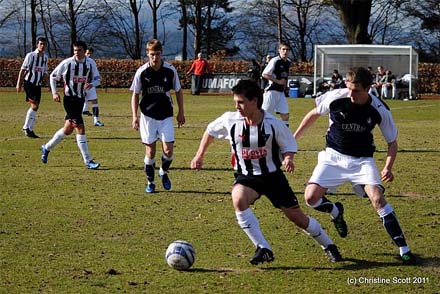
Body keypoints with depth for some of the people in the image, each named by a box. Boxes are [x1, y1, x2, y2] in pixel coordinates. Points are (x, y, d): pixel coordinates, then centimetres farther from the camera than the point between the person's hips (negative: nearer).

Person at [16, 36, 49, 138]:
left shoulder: (45, 57, 8)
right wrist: (19, 84, -8)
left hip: (38, 85, 6)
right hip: (29, 83, -6)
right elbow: (22, 70, -6)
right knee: (34, 106, -16)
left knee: (35, 107, 6)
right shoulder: (31, 55, -9)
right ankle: (26, 128, -8)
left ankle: (29, 129, 14)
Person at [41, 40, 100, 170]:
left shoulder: (90, 63, -1)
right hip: (69, 99, -6)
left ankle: (47, 148, 37)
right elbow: (53, 76, 2)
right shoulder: (67, 63, -11)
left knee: (68, 129, 15)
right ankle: (88, 161, -11)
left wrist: (92, 84, -17)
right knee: (80, 128, -13)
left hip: (81, 99, 6)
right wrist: (54, 92, -7)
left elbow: (97, 79, 6)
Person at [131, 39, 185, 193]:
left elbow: (178, 91, 7)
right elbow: (135, 95, 1)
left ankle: (164, 172, 24)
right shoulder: (142, 72, -8)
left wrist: (181, 112, 7)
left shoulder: (170, 70, -6)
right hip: (148, 116, -1)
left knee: (168, 150, -6)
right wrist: (134, 116, -6)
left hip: (166, 115, 1)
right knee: (150, 150, 2)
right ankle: (150, 182, 18)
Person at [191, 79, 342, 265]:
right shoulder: (230, 120, -12)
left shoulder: (273, 124, -16)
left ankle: (329, 247, 29)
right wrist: (200, 155, 7)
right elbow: (210, 131, 9)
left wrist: (288, 159, -24)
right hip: (246, 177, 1)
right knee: (238, 199, -34)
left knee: (298, 218, 3)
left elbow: (288, 146, -2)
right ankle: (263, 249, -28)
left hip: (273, 175, -1)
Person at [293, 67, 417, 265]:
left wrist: (388, 168, -20)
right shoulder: (335, 98, -17)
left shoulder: (380, 110, -16)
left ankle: (404, 250, -16)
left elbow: (392, 142, -3)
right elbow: (314, 114, 5)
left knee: (378, 199, -22)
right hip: (333, 157, 1)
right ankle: (335, 211, 23)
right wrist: (293, 138, 10)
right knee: (311, 198, -14)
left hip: (362, 160, -1)